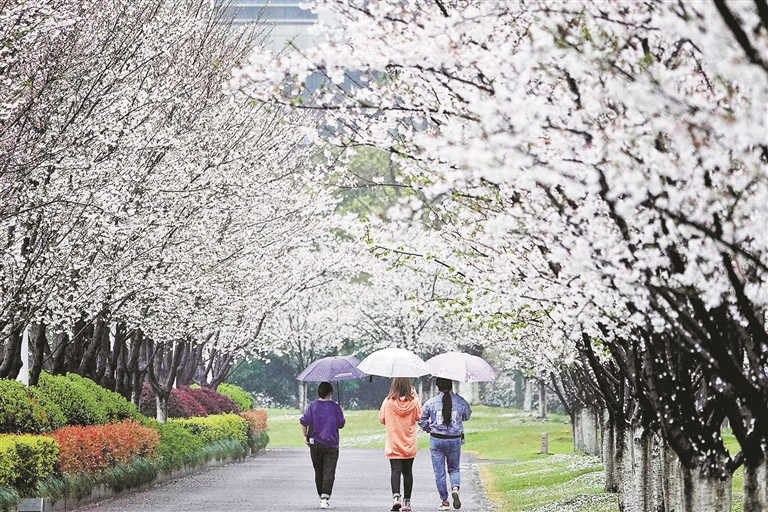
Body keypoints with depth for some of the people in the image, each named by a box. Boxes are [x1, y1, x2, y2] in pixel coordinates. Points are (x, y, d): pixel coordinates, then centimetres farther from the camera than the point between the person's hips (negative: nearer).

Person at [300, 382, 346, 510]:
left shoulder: (312, 406, 1)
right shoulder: (334, 407, -5)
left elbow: (304, 421, -6)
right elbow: (341, 424, -1)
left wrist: (305, 435, 3)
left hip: (315, 443, 3)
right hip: (331, 444, -3)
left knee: (318, 472, 14)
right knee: (329, 472, -4)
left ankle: (321, 496, 21)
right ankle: (325, 497, -18)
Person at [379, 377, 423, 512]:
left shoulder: (388, 402, -8)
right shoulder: (413, 402, -7)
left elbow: (382, 419, 5)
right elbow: (418, 416, 12)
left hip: (393, 445, -1)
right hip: (409, 445, 1)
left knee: (395, 471, -6)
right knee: (407, 472, 12)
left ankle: (396, 496, -27)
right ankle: (407, 501, 17)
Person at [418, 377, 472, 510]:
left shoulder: (430, 403, -7)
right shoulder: (460, 402, -4)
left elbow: (422, 421, 3)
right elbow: (467, 416, 15)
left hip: (436, 440, -1)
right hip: (455, 440, 1)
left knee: (439, 472, 8)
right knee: (454, 468, 16)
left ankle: (444, 501, 9)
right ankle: (455, 488, -13)